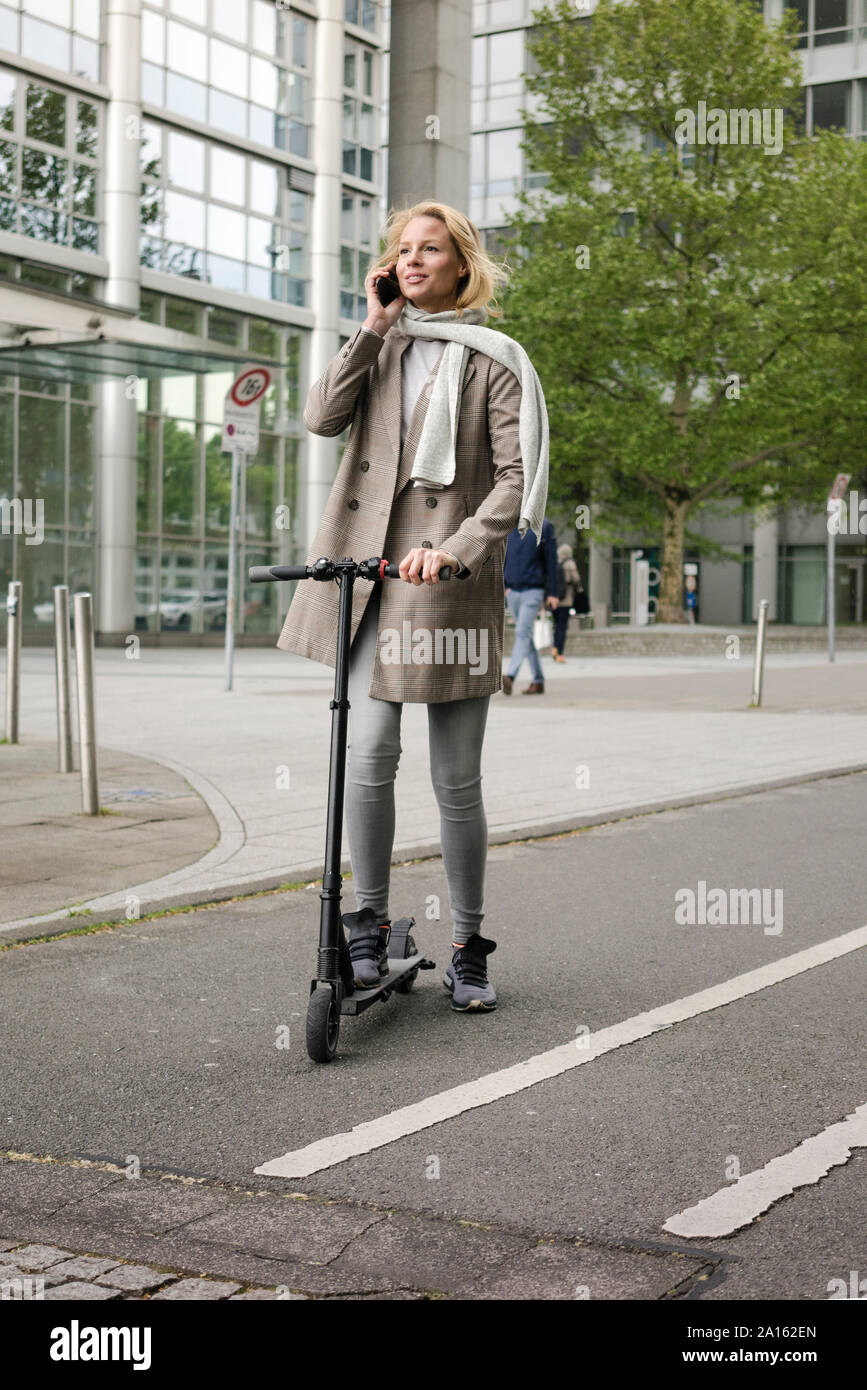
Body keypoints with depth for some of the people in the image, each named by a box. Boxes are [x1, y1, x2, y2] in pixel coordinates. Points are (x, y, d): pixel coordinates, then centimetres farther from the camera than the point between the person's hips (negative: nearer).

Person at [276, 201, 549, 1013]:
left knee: (456, 780, 2)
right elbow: (323, 417, 0)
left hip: (452, 580, -3)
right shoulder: (380, 346, 17)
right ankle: (368, 926, 8)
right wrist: (373, 328, -3)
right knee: (369, 753, -10)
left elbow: (515, 476, -5)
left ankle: (467, 951, 15)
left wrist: (455, 549, -19)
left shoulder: (493, 360, 3)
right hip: (366, 566, 3)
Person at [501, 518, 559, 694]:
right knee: (526, 635, 10)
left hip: (533, 591, -5)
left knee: (522, 633, -17)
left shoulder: (544, 526, -4)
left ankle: (509, 677, -28)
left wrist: (553, 593, -7)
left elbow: (551, 560, -4)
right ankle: (538, 681, 18)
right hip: (512, 591, 5)